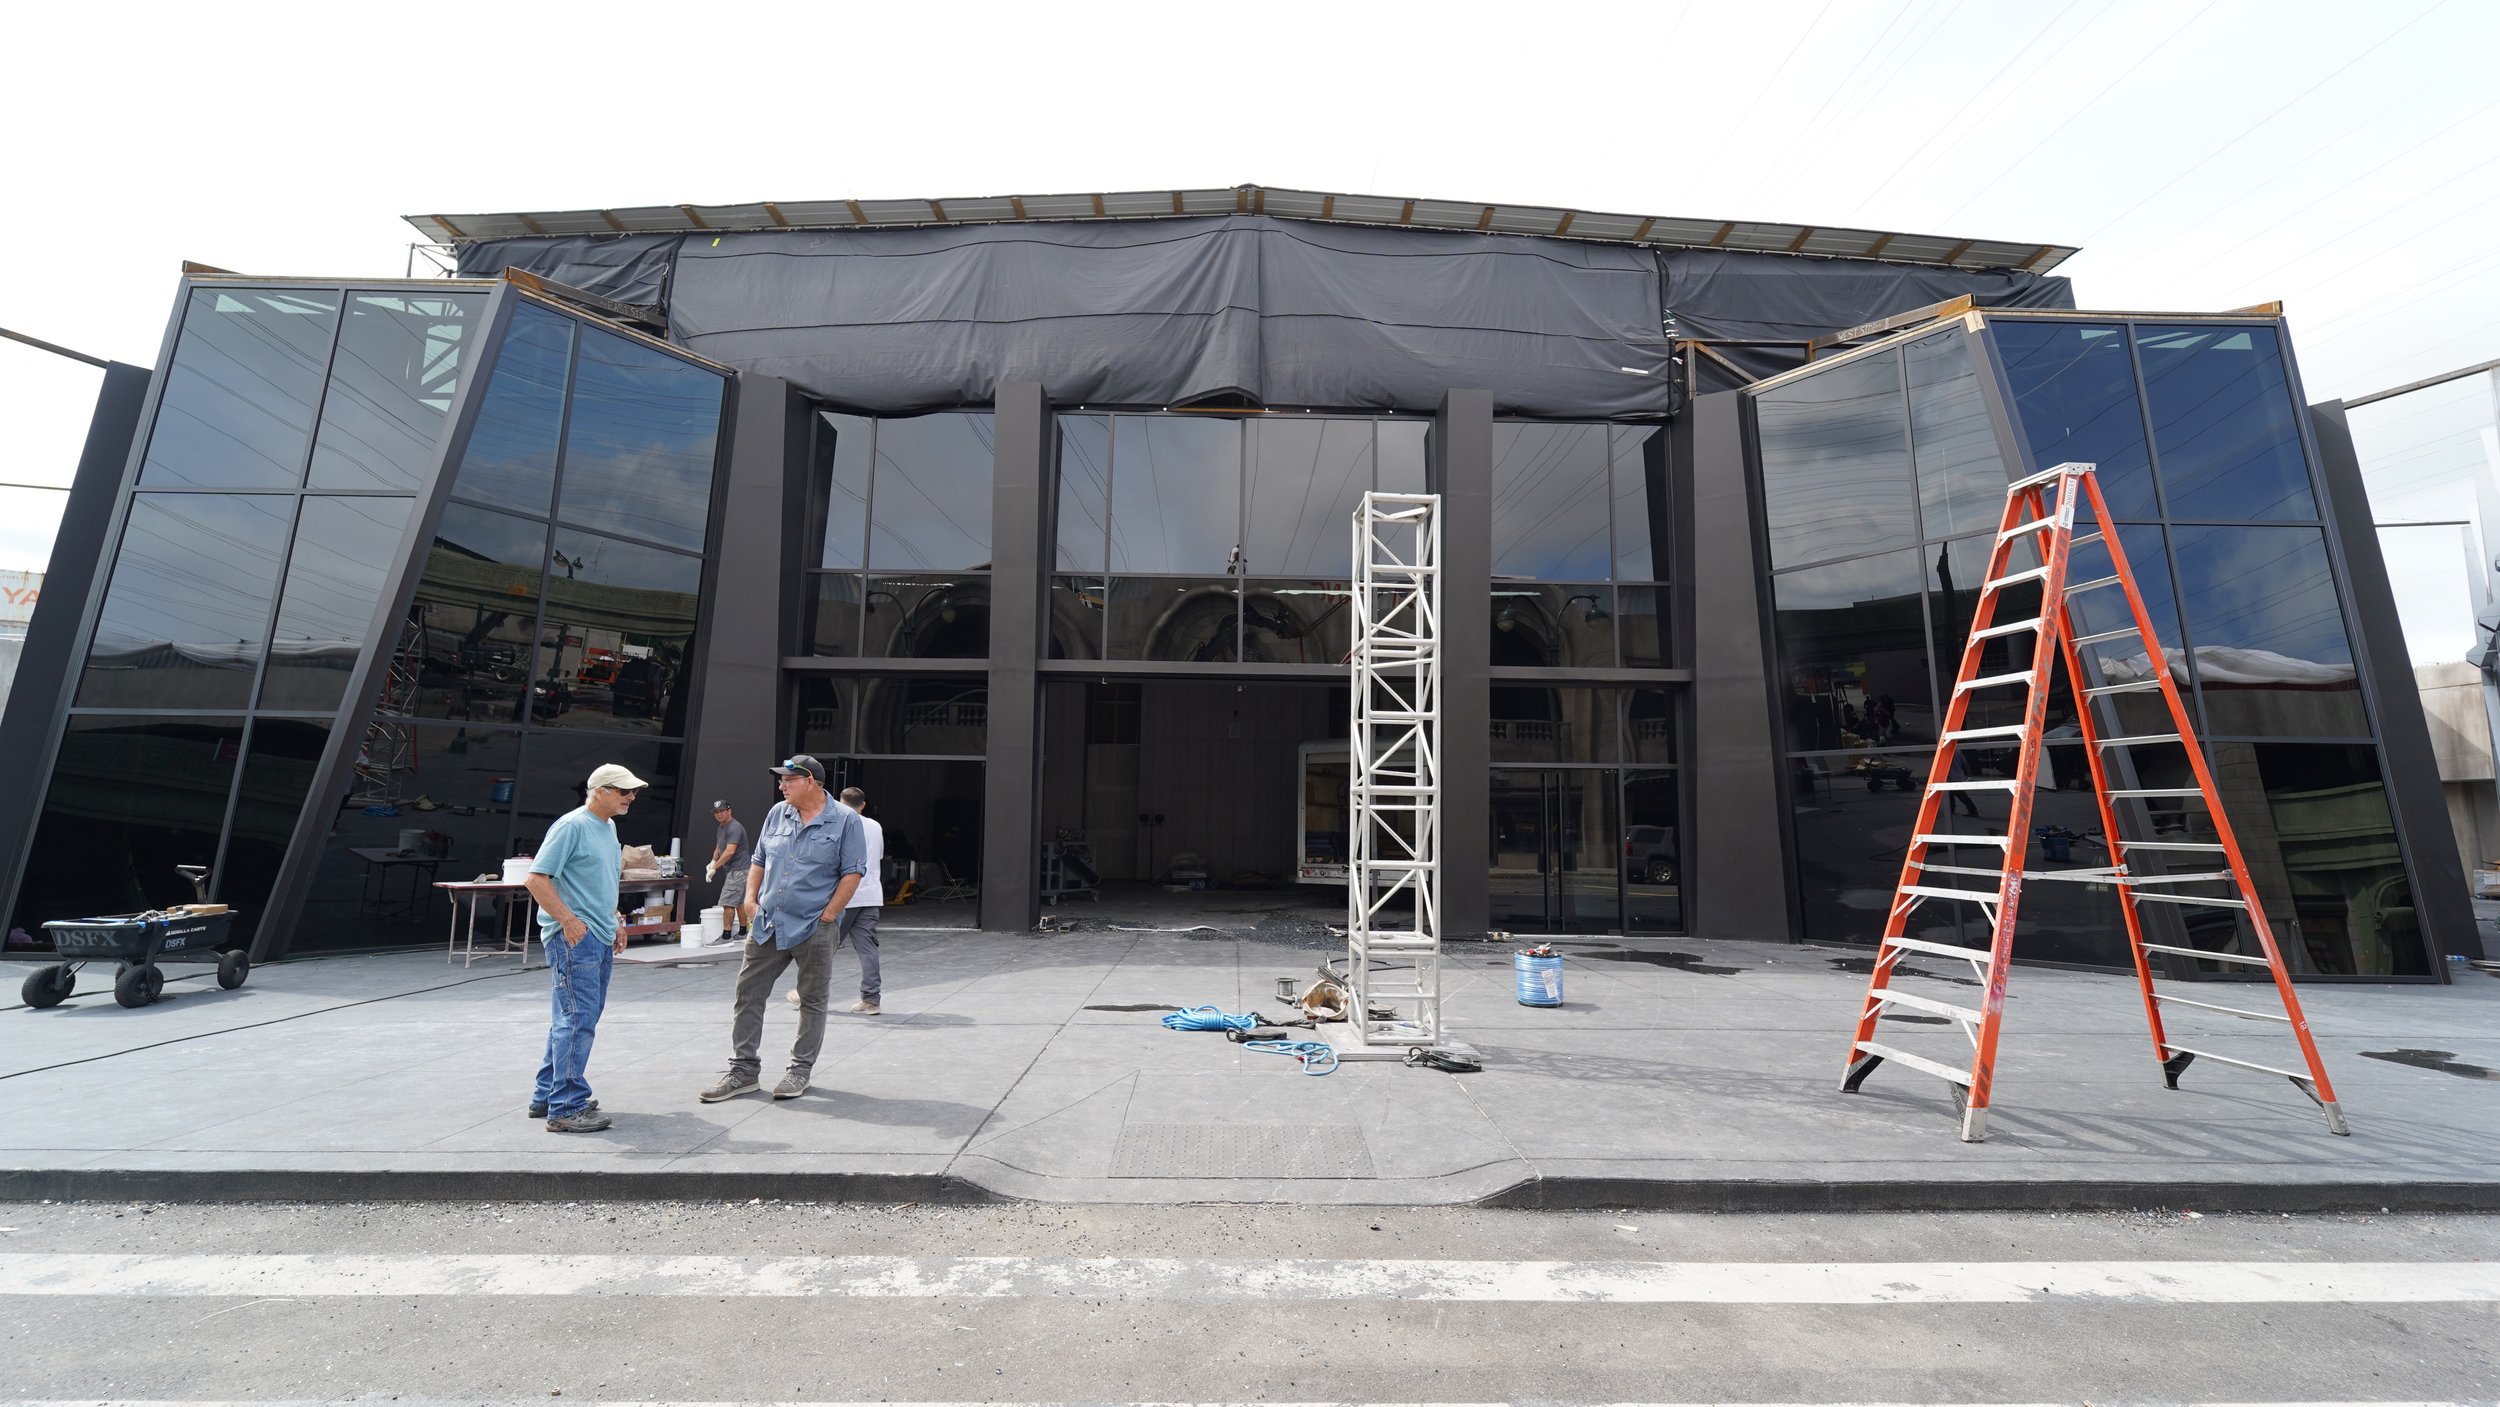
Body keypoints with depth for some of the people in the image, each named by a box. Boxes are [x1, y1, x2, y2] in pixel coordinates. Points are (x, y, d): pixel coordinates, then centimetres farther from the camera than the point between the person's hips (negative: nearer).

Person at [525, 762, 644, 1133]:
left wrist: (613, 924, 22)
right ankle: (565, 1109, -4)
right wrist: (569, 920, -21)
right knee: (579, 1018, -9)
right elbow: (537, 878, -17)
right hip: (573, 937, -10)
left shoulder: (609, 827, 15)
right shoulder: (572, 826, -13)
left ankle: (547, 1096, 27)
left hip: (600, 938, 10)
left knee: (571, 1018, 16)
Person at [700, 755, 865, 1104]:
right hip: (767, 924, 5)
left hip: (814, 928, -5)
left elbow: (852, 873, -9)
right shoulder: (777, 813, 9)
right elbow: (759, 861, 17)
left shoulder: (845, 820, -7)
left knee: (812, 1000, 6)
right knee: (748, 993, 7)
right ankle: (743, 1069, 18)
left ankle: (801, 1069, 20)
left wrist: (827, 916, -13)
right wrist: (751, 898, 4)